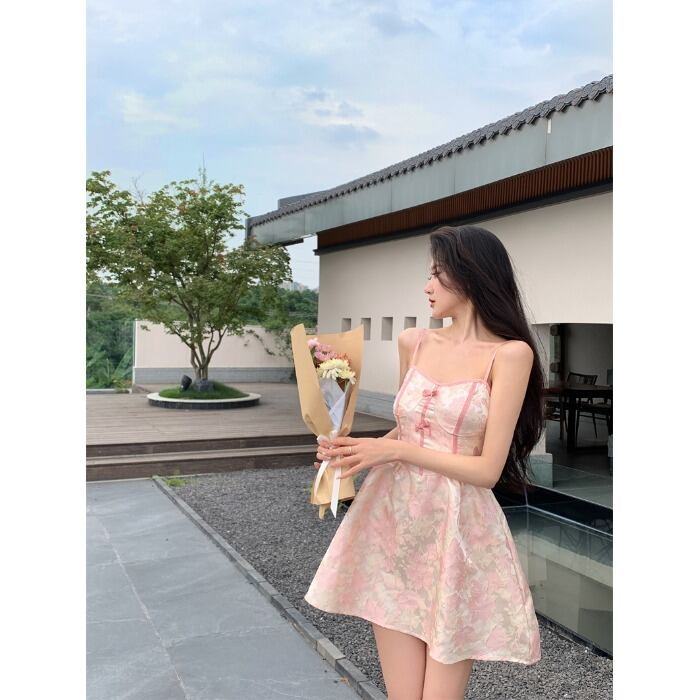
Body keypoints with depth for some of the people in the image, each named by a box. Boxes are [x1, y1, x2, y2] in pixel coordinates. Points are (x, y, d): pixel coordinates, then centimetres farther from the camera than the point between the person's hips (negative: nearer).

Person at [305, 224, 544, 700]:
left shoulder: (510, 353, -7)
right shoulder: (414, 343, 9)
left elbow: (488, 468, -11)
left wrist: (396, 450, -11)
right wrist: (353, 451, 2)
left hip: (458, 531, -4)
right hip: (393, 522, 4)